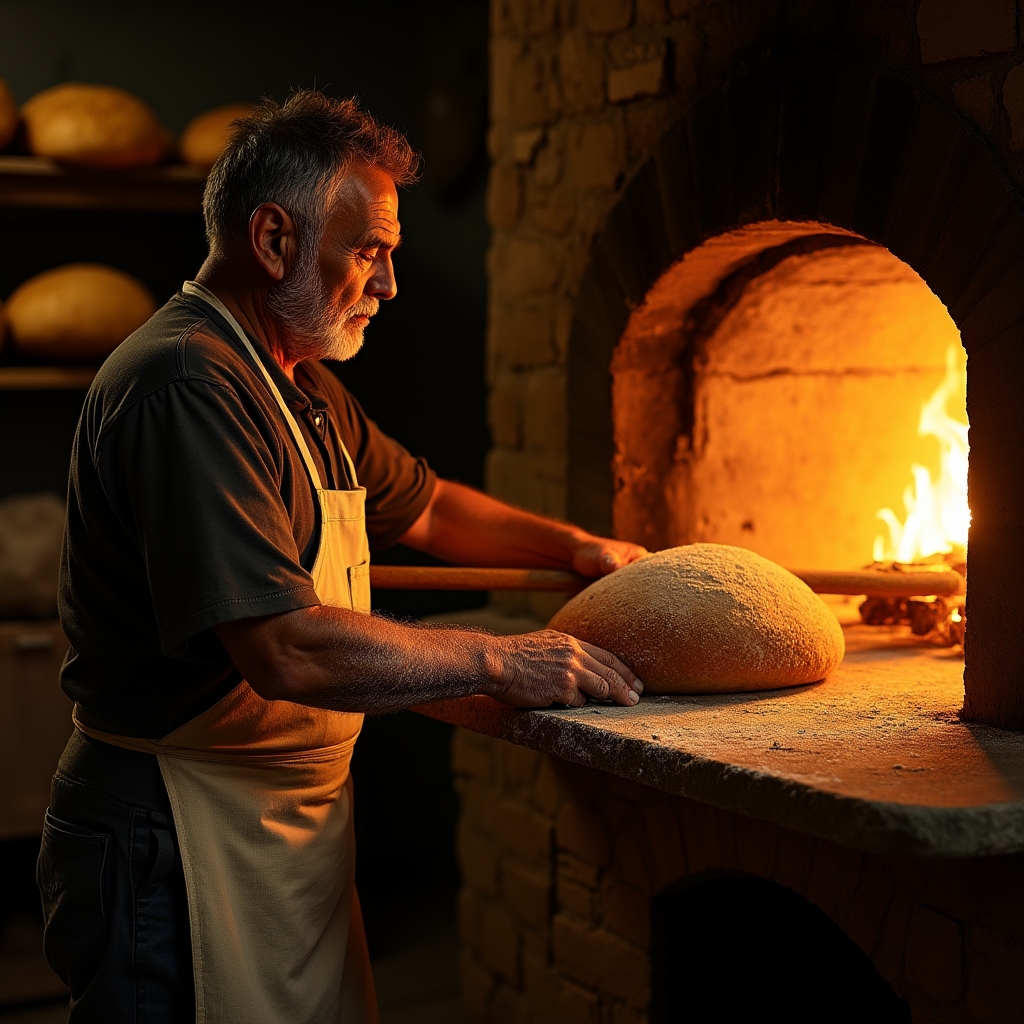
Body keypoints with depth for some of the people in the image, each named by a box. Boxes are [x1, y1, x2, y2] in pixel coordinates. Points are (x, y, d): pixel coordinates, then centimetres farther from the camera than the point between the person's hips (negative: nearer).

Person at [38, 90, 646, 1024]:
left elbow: (424, 506, 29)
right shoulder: (188, 386, -22)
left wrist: (577, 547, 17)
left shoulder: (297, 386, 14)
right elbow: (291, 653, -28)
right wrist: (498, 661, -17)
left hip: (296, 822, 10)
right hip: (180, 841, -10)